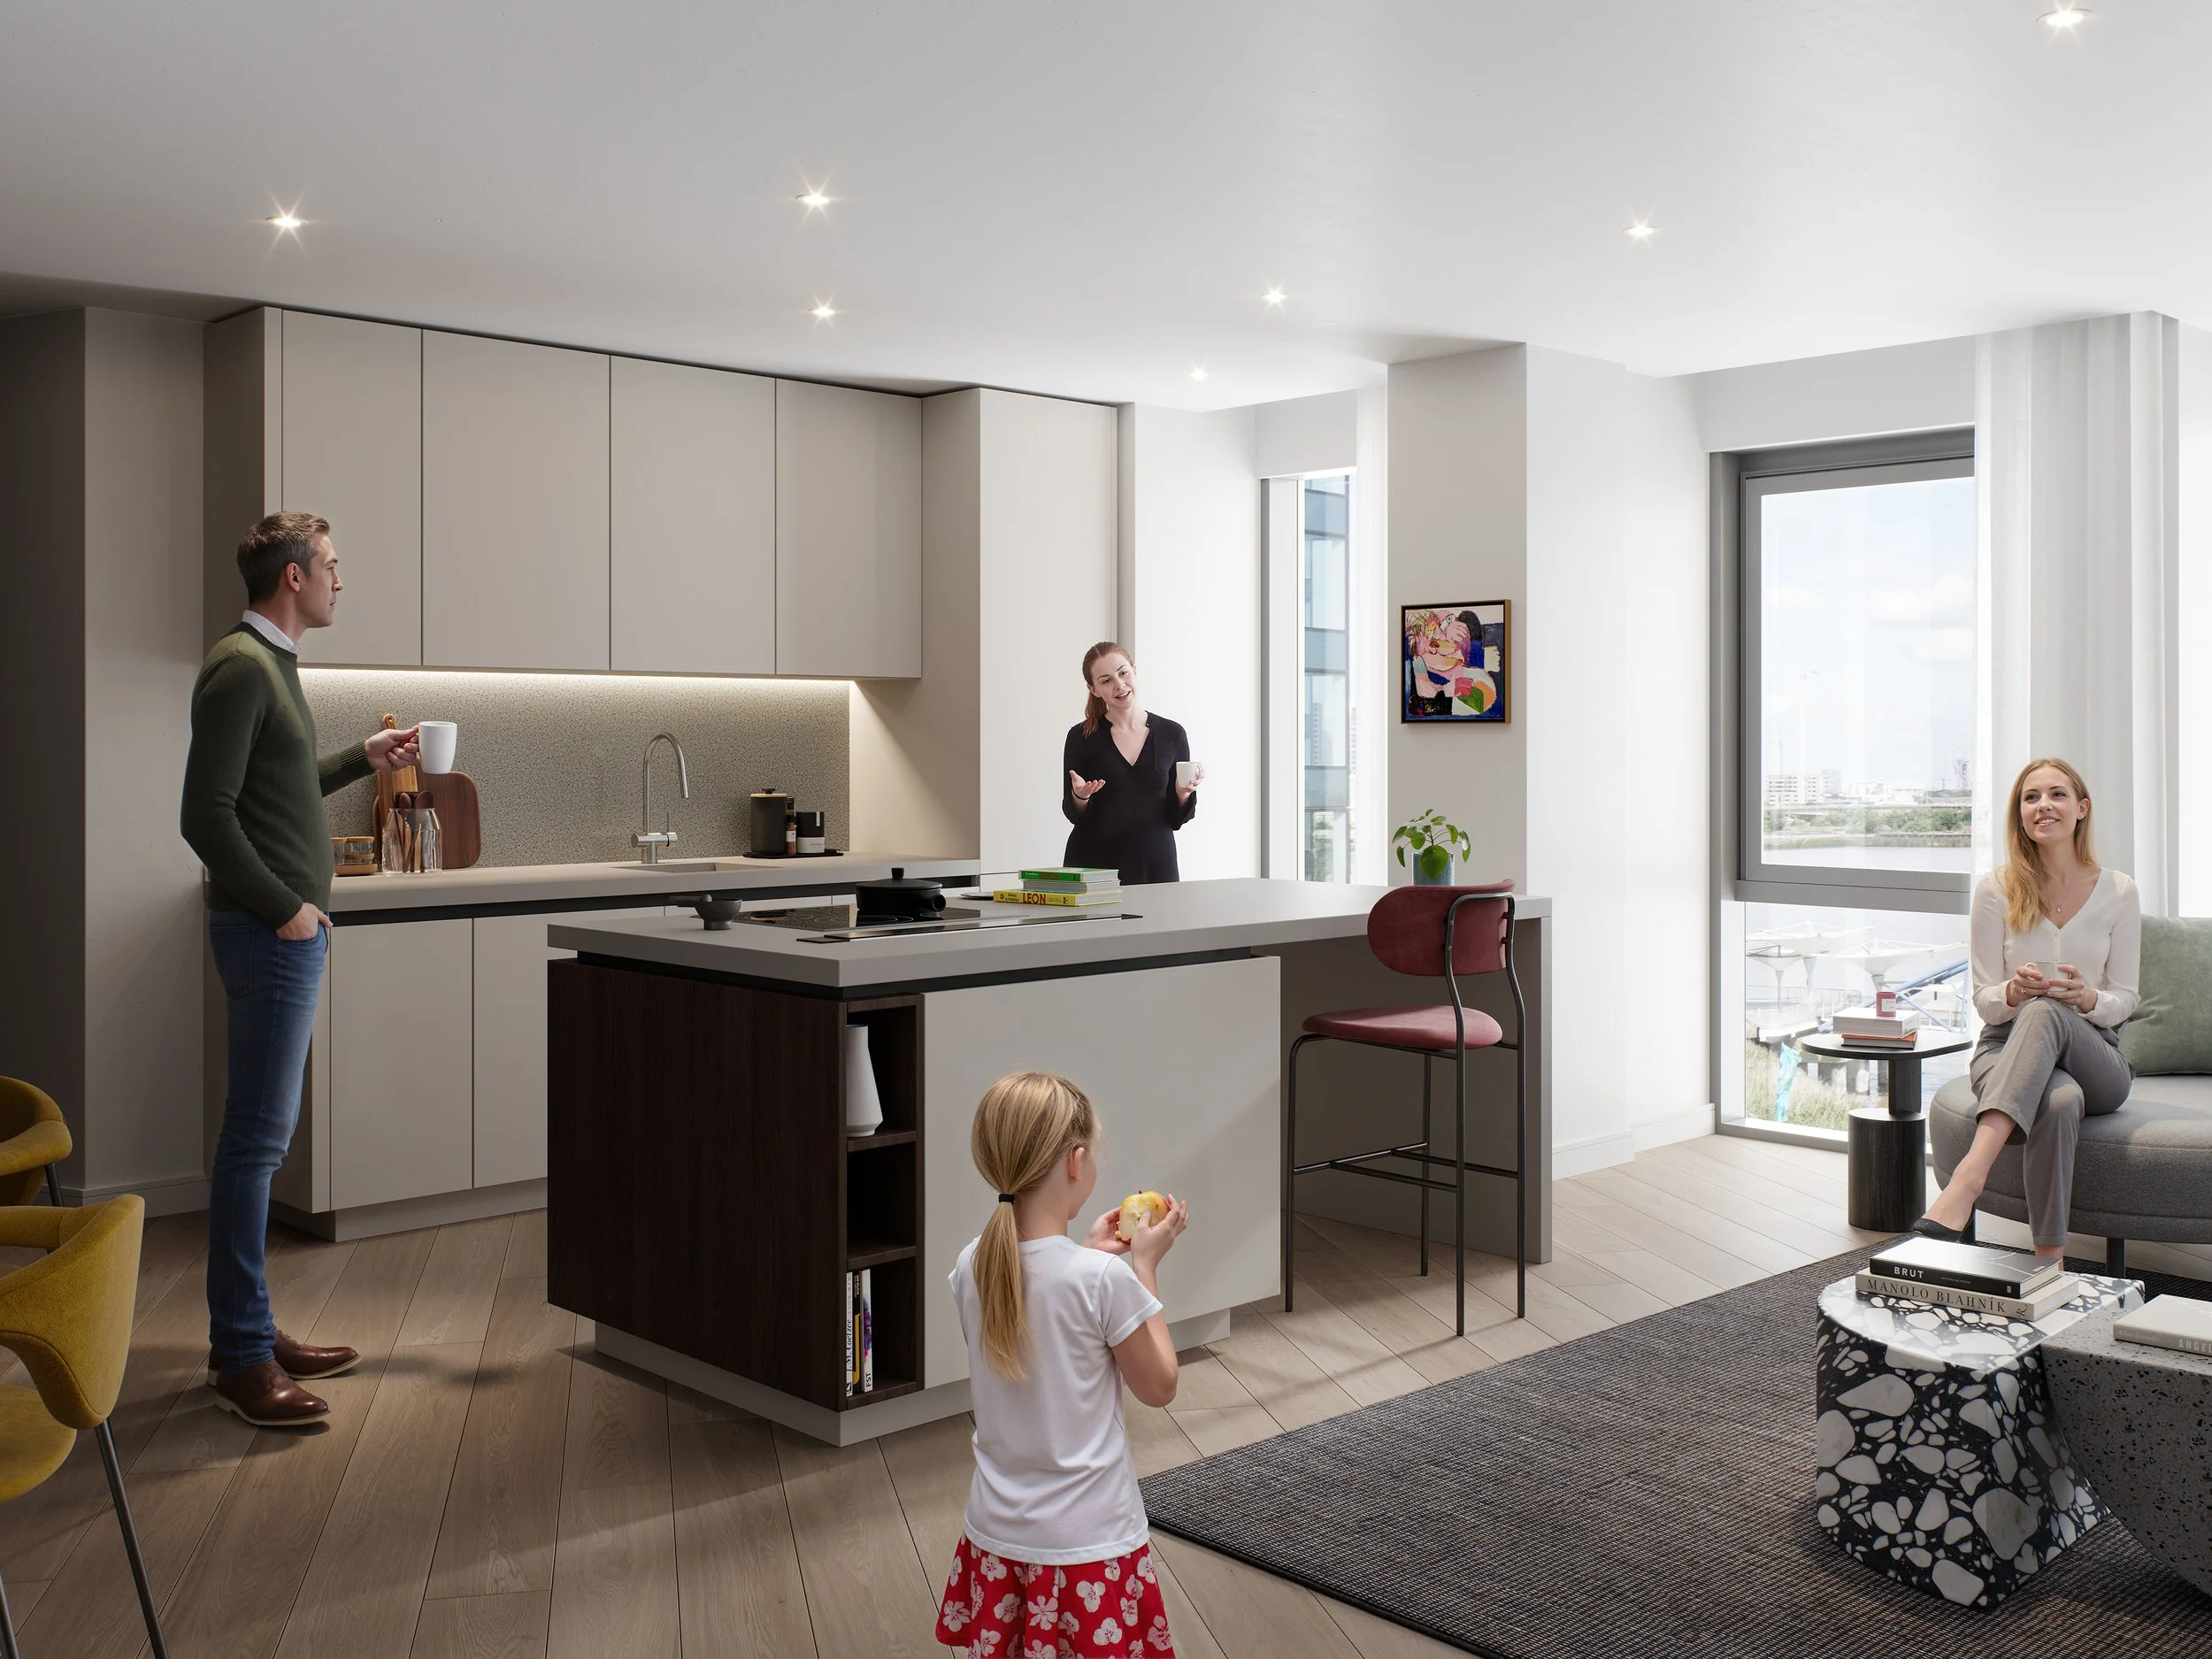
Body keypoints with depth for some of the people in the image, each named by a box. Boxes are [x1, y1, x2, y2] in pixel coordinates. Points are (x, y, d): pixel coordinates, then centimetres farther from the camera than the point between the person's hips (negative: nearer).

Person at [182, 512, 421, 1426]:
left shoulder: (272, 663, 17)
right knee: (257, 1135, -7)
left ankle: (246, 1332, 22)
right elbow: (208, 816, -20)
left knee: (263, 1133, 13)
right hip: (269, 932, -10)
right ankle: (242, 1358, 0)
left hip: (291, 931, 10)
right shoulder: (240, 668, -14)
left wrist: (363, 760, 25)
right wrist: (284, 907, -17)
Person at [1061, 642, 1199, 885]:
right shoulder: (1081, 737, -1)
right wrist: (1080, 797, -17)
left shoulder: (1172, 734, 1)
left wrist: (1184, 793, -14)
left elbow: (1176, 819, 6)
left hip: (1156, 866, 1)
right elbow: (1074, 815, 3)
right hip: (1093, 866, -1)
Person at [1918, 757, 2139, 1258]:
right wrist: (2013, 992, -24)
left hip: (2095, 1054, 0)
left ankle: (1969, 1176, -53)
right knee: (2059, 1100, -40)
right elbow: (1984, 1001, 2)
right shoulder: (1995, 889, 2)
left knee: (2045, 1013, -39)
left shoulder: (2117, 892, 4)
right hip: (2006, 1046, 0)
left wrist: (2086, 998, -20)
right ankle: (2049, 1257, -40)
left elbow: (2124, 1000, 5)